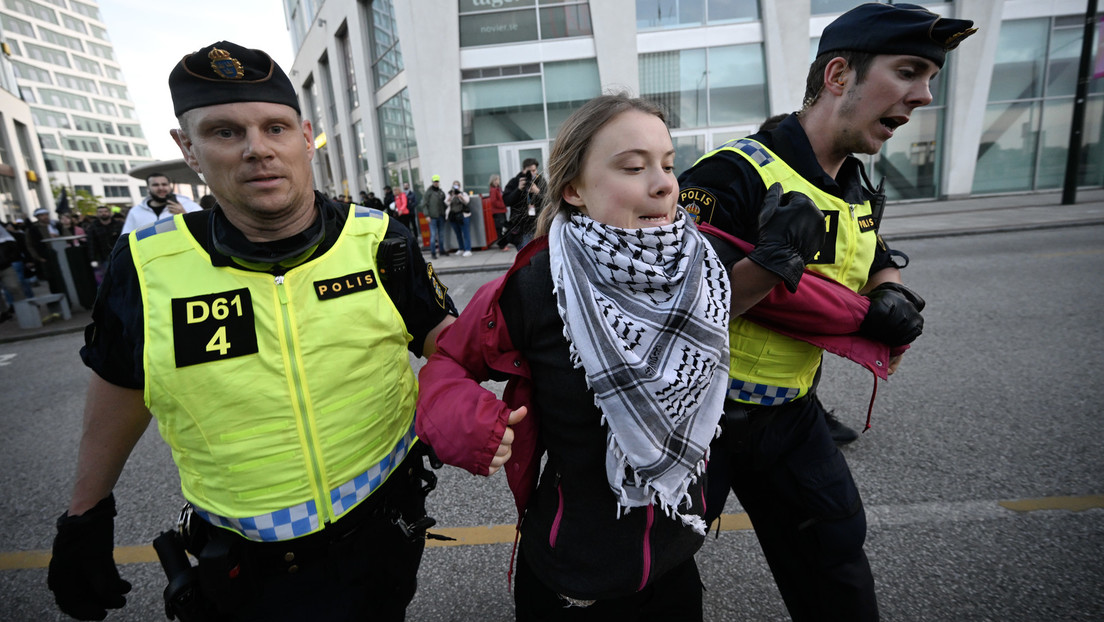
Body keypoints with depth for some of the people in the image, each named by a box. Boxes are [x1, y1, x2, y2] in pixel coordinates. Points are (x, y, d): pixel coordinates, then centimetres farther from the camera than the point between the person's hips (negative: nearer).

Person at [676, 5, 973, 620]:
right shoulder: (733, 175, -24)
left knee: (836, 542, 22)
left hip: (789, 409, 7)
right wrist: (769, 267, -40)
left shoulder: (856, 187, 5)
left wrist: (892, 298, -2)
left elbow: (880, 267, 20)